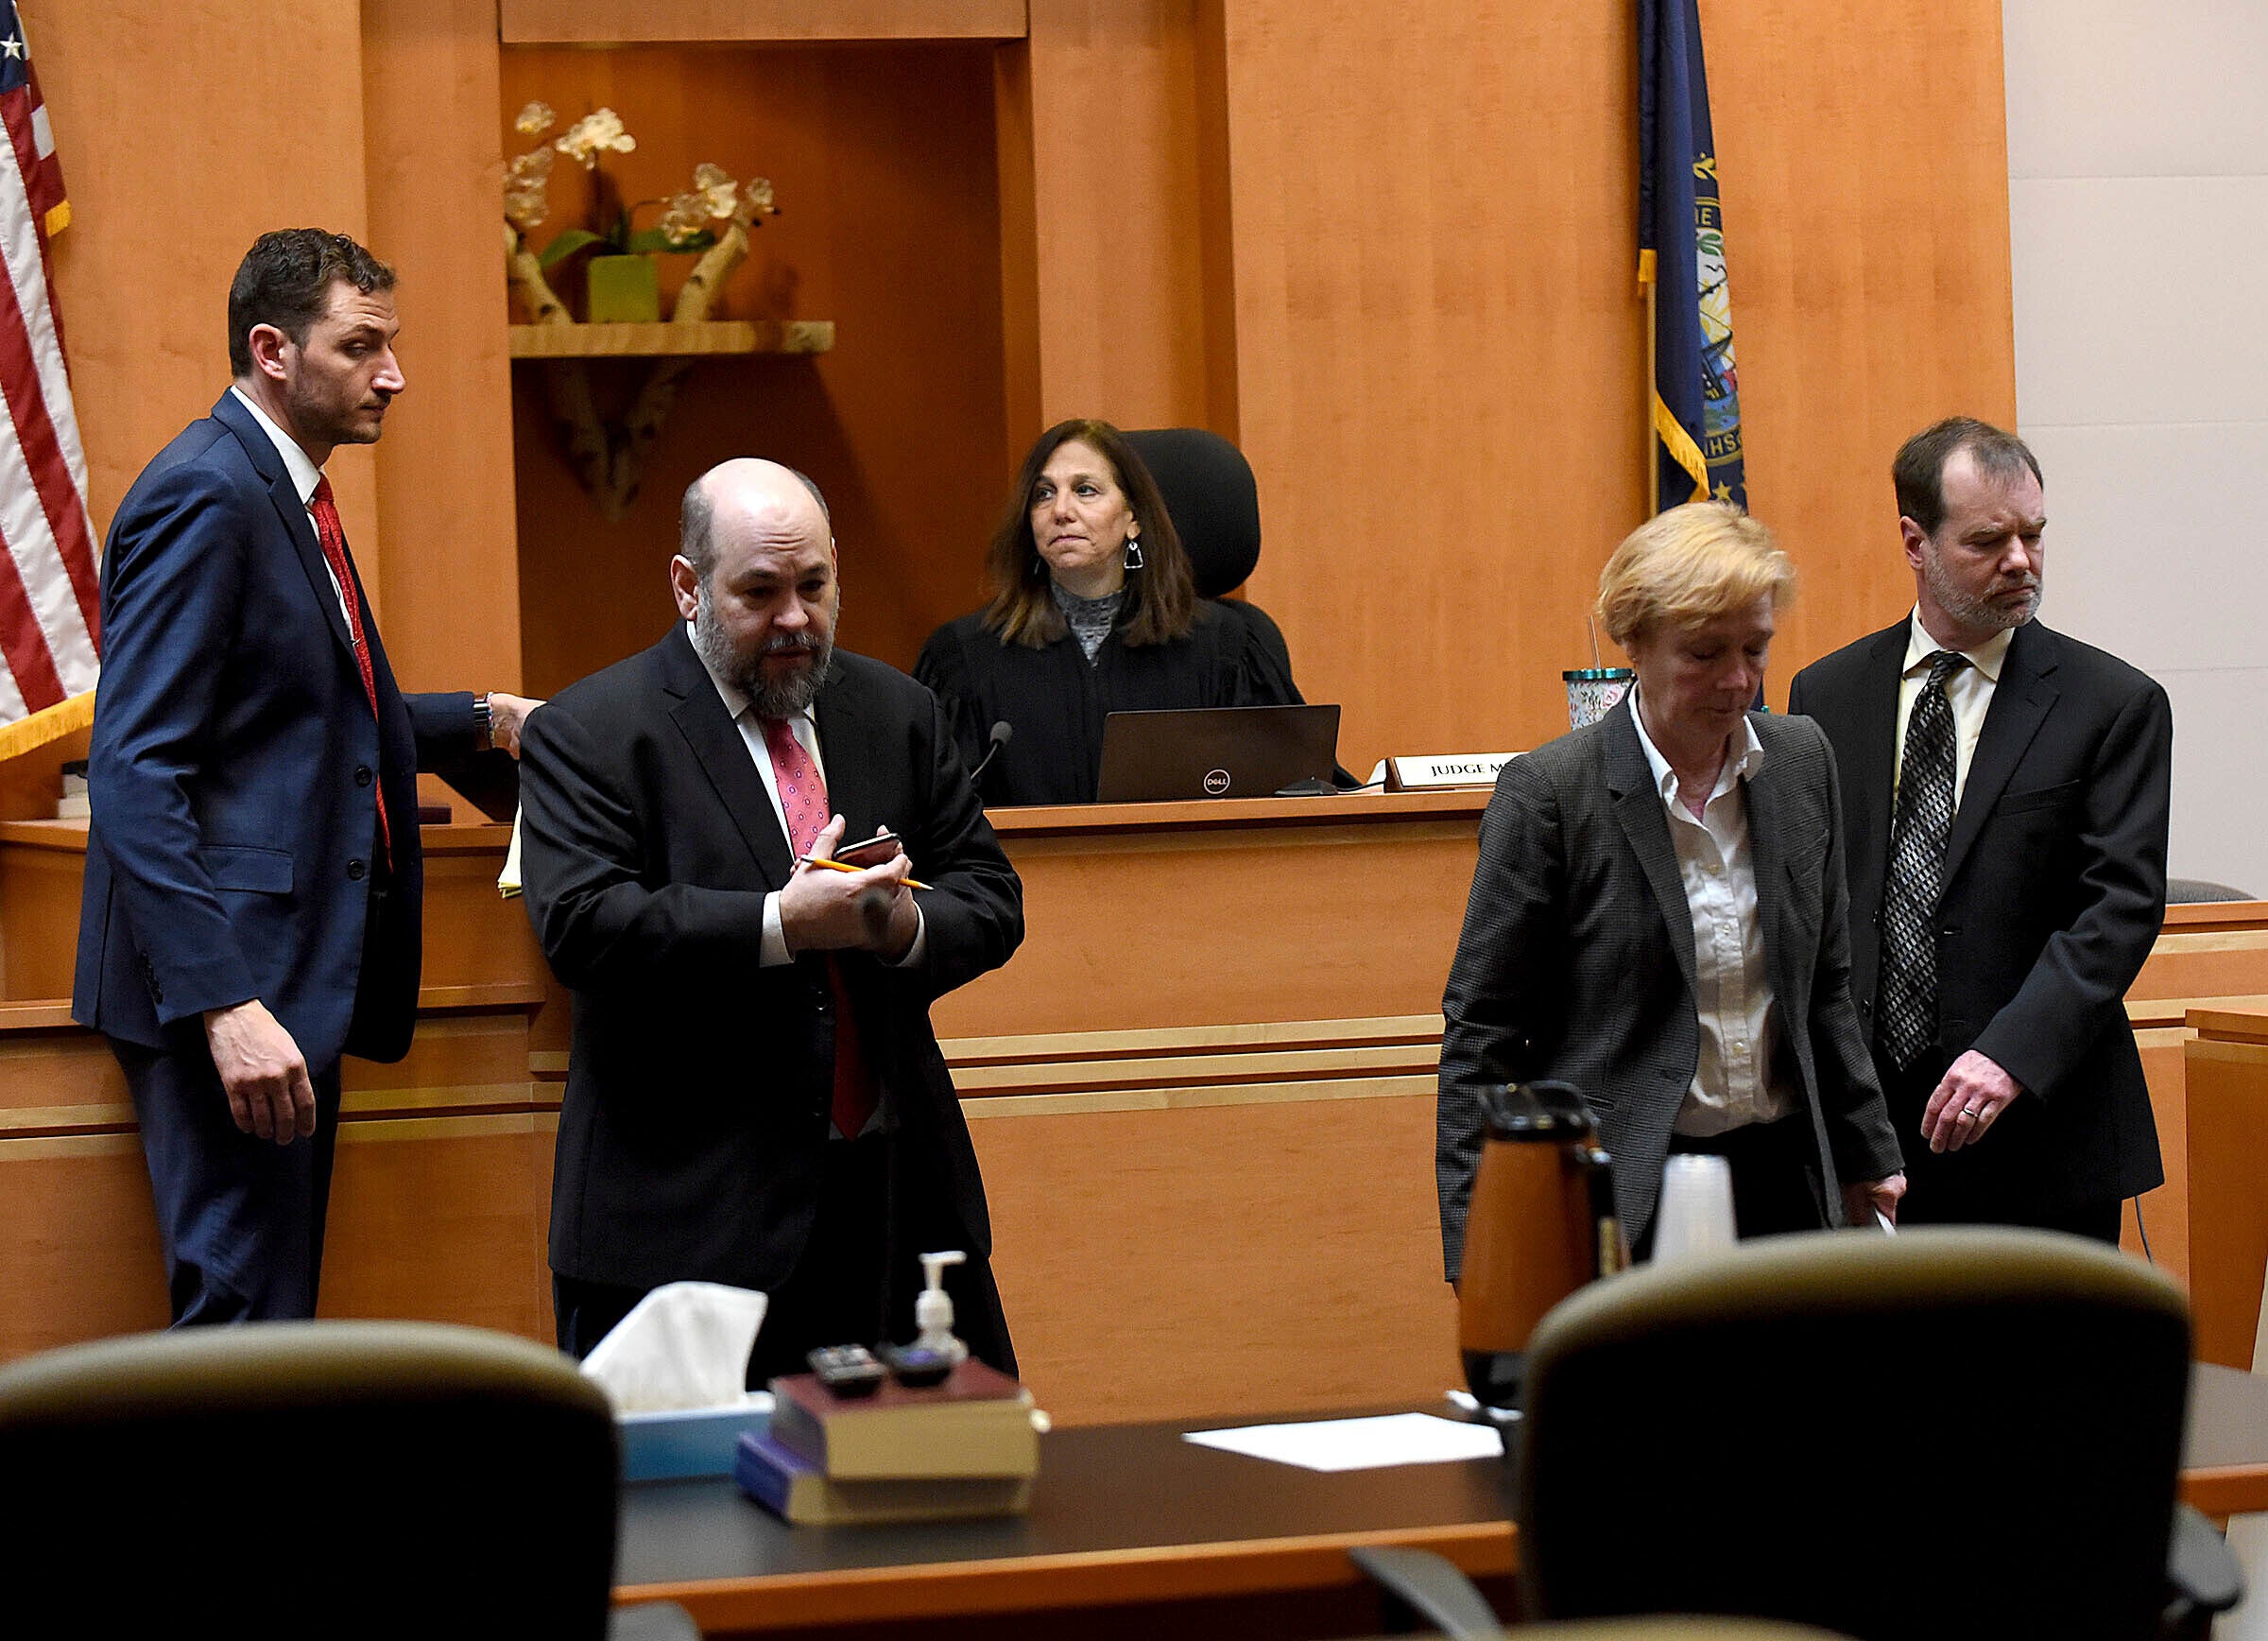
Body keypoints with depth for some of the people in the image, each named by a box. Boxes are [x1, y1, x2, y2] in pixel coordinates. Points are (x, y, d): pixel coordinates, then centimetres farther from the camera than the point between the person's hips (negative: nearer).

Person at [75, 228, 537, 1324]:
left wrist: (488, 721, 22)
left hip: (289, 982, 10)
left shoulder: (286, 494, 17)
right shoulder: (205, 496, -13)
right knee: (246, 1316, -11)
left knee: (274, 1318, 11)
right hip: (230, 989, -10)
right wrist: (224, 1006, -27)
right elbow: (134, 773, -21)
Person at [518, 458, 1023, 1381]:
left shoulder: (898, 715, 15)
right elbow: (580, 925, -15)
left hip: (895, 1194, 5)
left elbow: (990, 897, 12)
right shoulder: (589, 733, -2)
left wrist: (909, 926, -11)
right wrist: (782, 925, -22)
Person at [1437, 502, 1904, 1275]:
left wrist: (1865, 1155, 22)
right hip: (1620, 1202, -5)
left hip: (1781, 1179, 5)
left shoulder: (1802, 760, 8)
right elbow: (1481, 1031, -6)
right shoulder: (1548, 792, -8)